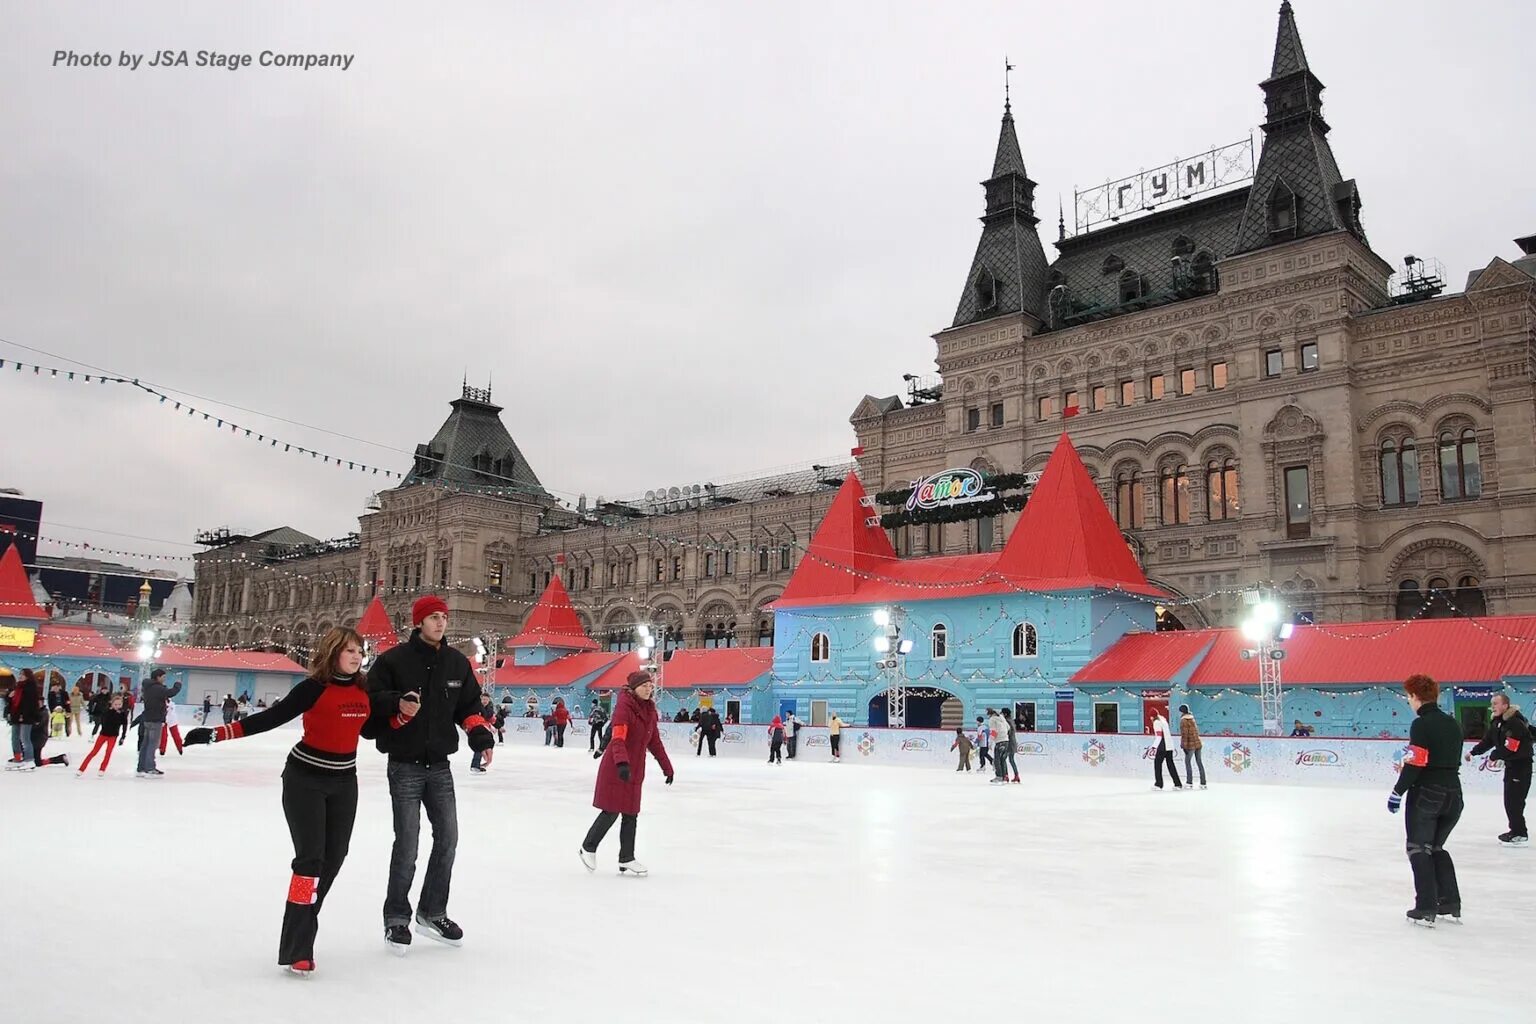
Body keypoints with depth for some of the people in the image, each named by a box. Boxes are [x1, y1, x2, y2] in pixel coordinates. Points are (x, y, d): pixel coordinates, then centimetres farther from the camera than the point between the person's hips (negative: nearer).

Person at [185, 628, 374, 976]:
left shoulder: (364, 690, 0)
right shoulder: (314, 688, -16)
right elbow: (271, 718, -20)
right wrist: (220, 733, -28)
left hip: (344, 781, 6)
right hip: (305, 779, -6)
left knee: (334, 856, 11)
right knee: (310, 857, -11)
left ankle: (303, 921, 30)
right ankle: (296, 949, -8)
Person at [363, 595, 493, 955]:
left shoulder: (457, 663, 6)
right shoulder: (394, 659, -9)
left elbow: (469, 704, 12)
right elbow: (372, 698, -8)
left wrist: (480, 732, -4)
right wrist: (397, 704, -26)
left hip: (440, 765, 5)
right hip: (405, 765, -5)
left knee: (447, 838, 8)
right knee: (407, 844, -6)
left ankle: (432, 912, 24)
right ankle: (396, 919, 12)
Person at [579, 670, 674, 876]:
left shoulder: (650, 711, 7)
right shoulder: (624, 707, -18)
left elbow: (654, 742, 16)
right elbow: (618, 738, -29)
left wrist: (667, 767, 17)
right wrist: (622, 763, -44)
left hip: (635, 770, 7)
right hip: (615, 769, -7)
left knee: (631, 814, 11)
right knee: (611, 812, 1)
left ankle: (626, 859, 21)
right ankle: (588, 848, 24)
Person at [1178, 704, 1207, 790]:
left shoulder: (1183, 720, -12)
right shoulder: (1192, 718, 13)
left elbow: (1184, 734, -17)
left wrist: (1184, 746, -15)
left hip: (1191, 744, -8)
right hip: (1198, 743, 8)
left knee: (1187, 762, 3)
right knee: (1199, 762, 9)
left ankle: (1189, 782, 3)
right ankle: (1203, 783, 11)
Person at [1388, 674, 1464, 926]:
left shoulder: (1421, 724, -14)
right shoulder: (1452, 724, 10)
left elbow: (1415, 764, -18)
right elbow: (1452, 761, 15)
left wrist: (1398, 792, -11)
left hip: (1425, 794, -7)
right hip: (1453, 795, 7)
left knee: (1419, 849, 2)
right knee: (1436, 848, 20)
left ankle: (1426, 909, -3)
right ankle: (1451, 905, 18)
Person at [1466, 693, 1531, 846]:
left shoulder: (1515, 723, -22)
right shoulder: (1498, 722, 8)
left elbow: (1510, 748, -25)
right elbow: (1488, 740, 13)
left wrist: (1494, 756, -11)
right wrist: (1473, 752, 3)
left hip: (1521, 765, -10)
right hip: (1510, 764, 10)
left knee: (1514, 800, -9)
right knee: (1509, 800, 14)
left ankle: (1520, 835, -3)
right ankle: (1516, 830, 24)